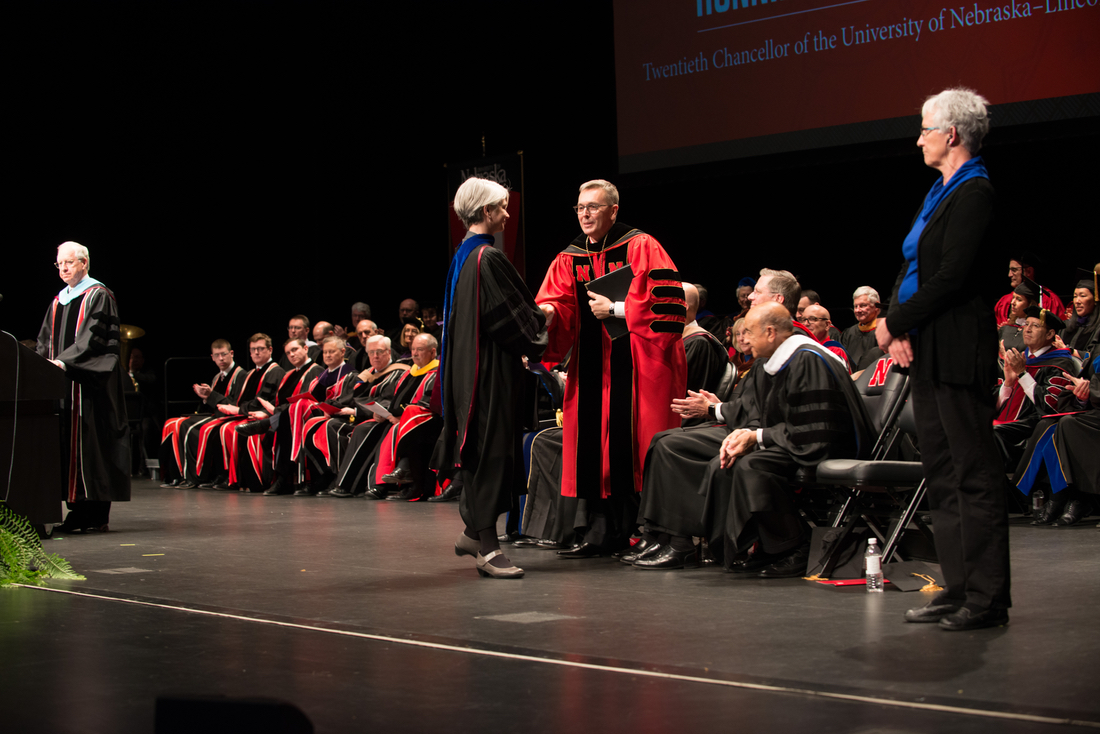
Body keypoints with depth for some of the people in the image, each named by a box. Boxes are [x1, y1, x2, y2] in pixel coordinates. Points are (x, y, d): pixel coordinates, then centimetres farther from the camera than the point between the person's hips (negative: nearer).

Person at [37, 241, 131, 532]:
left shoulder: (99, 296, -2)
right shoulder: (58, 302, 20)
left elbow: (93, 337, -13)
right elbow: (46, 341, 18)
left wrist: (64, 361, -23)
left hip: (89, 383, -7)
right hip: (61, 382, 7)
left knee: (89, 444, -10)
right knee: (68, 442, 2)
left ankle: (95, 513, -8)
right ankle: (80, 510, 3)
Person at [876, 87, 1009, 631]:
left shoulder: (974, 193, -12)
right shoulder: (941, 192, 18)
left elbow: (950, 278, -19)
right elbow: (910, 269, 16)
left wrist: (896, 322, -11)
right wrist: (898, 328, 2)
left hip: (957, 350, -10)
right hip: (926, 350, 10)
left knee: (974, 473, -5)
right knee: (941, 473, 12)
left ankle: (987, 597, 0)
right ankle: (958, 589, 19)